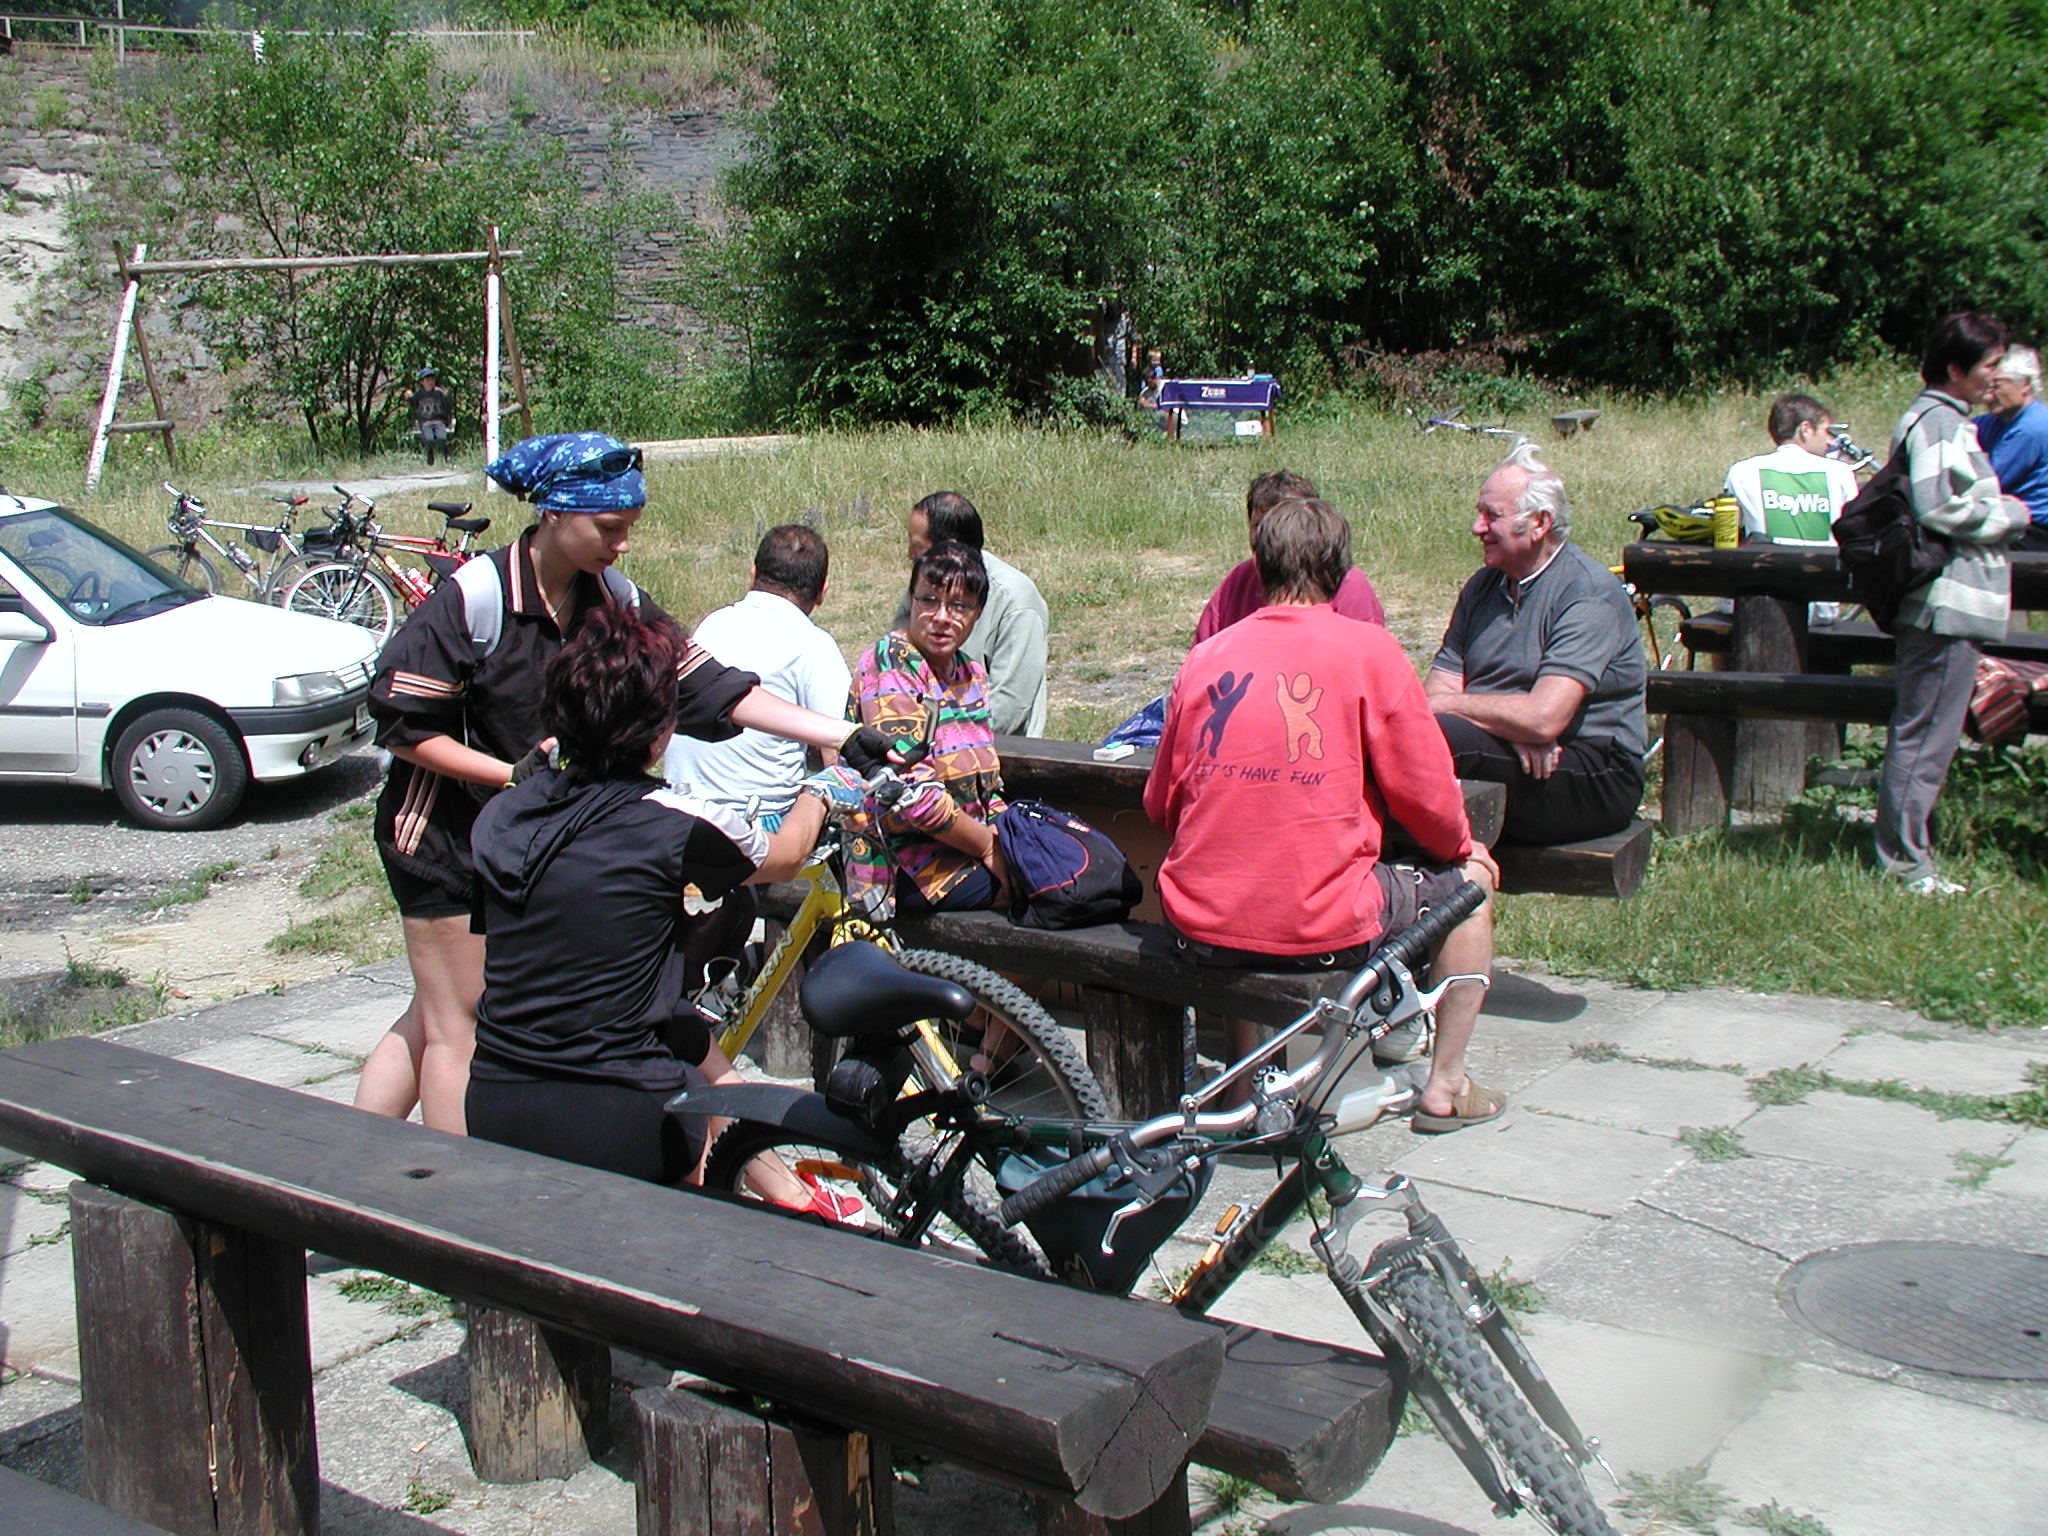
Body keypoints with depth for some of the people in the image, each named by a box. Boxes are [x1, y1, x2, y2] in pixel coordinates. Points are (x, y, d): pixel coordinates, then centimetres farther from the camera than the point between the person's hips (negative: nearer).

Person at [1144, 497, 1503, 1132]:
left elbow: (1162, 805, 12)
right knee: (1470, 879, 22)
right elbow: (1428, 798, -3)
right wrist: (1463, 848, 18)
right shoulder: (1367, 649, -6)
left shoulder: (1205, 656, 5)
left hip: (1199, 930, 4)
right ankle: (1446, 1086, 28)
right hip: (1324, 932, -4)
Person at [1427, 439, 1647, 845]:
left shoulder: (1588, 593, -11)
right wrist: (1510, 728, -15)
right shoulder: (1483, 586, 12)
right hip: (1507, 751, 7)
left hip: (1592, 779, -7)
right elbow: (1438, 690, 4)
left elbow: (1544, 717, -23)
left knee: (1439, 735, -31)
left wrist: (1451, 704, -8)